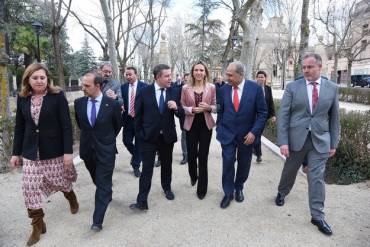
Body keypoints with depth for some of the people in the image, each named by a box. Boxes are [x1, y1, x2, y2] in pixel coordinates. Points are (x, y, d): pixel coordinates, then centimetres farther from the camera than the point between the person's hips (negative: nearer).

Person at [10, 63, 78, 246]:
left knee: (59, 181, 12)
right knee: (29, 187, 3)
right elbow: (19, 127, 8)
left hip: (54, 151, -3)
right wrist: (16, 153, 9)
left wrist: (68, 151, -15)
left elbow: (66, 126, -12)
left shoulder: (58, 96, -10)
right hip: (31, 153, 4)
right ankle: (38, 224, 21)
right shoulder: (22, 98, 2)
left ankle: (71, 196, 47)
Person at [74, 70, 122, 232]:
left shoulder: (112, 104, -14)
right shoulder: (79, 103, -4)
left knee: (103, 184, 0)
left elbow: (118, 124, 3)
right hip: (87, 149, 4)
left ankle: (97, 220, 7)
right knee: (97, 180, 22)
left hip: (105, 150, -4)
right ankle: (107, 195, 50)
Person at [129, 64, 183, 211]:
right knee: (147, 169, -1)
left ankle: (167, 188, 44)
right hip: (148, 137, -2)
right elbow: (138, 114, 0)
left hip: (167, 136, 3)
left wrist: (176, 108, -20)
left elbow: (181, 113, 2)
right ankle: (142, 201, 7)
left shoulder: (174, 92, 0)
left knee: (167, 165, 19)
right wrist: (140, 133, -2)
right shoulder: (145, 92, -6)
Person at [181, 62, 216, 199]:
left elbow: (216, 106, 4)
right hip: (191, 125, 1)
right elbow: (182, 107, 3)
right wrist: (192, 110, -16)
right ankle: (193, 176, 40)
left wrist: (208, 107, -17)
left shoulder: (212, 87, 0)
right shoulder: (185, 88, -1)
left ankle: (202, 188, 20)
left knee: (203, 156, 4)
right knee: (191, 155, 5)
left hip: (206, 125, 0)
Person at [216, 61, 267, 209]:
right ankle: (228, 193, 18)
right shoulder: (223, 89, -2)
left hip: (247, 135, 0)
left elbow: (262, 113, -7)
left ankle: (239, 188, 37)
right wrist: (219, 129, 3)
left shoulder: (255, 88, -10)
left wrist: (254, 132, -14)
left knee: (243, 164, 13)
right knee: (227, 163, -1)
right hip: (227, 134, 1)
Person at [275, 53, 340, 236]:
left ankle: (317, 216, 17)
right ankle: (282, 193, 44)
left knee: (317, 177, 3)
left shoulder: (332, 88, 2)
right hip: (296, 137, 0)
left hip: (320, 140, 1)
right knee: (290, 170, 16)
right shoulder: (292, 87, -4)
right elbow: (283, 116, -7)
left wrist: (333, 143, 6)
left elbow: (334, 117, 7)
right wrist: (283, 141, -13)